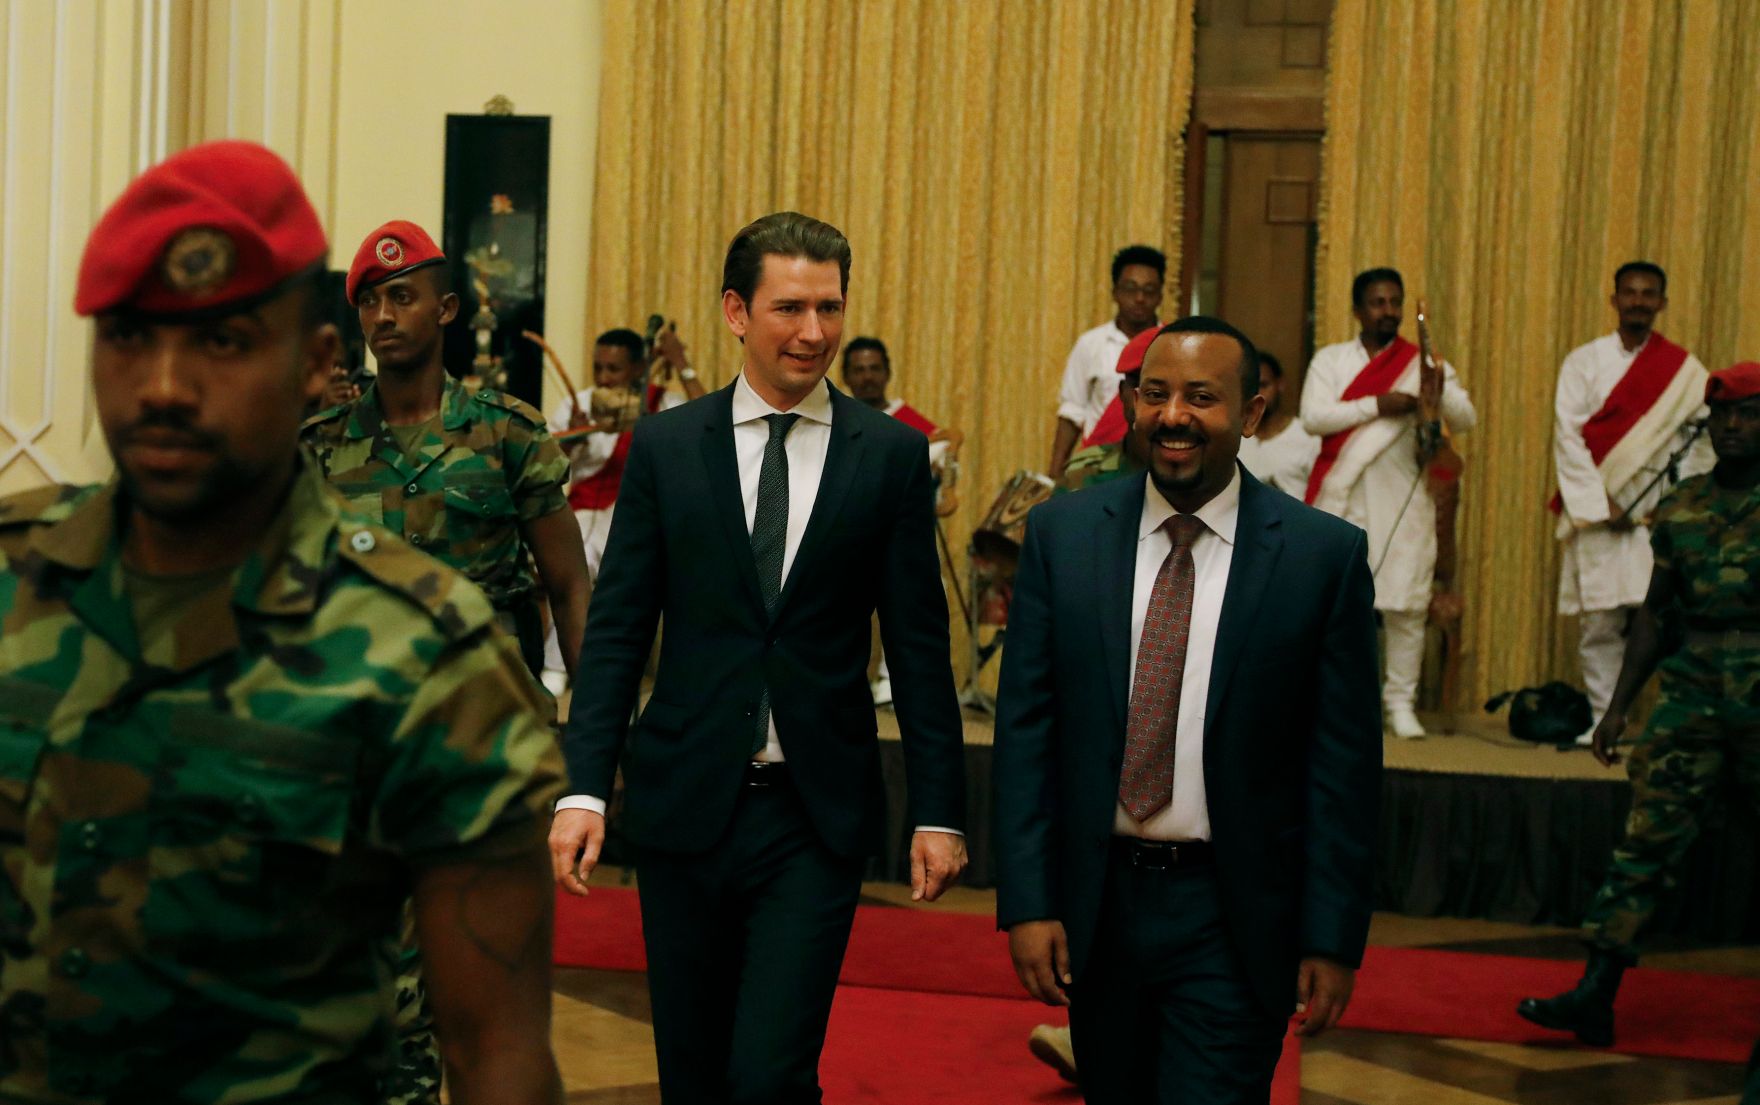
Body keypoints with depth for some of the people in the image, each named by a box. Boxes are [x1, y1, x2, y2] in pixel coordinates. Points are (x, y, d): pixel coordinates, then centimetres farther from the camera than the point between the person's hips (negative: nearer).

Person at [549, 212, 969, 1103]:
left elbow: (918, 645, 2)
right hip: (686, 801, 2)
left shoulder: (892, 454, 1)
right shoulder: (664, 446, 3)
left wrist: (938, 810, 0)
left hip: (819, 813, -1)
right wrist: (583, 788, -6)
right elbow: (616, 629, 2)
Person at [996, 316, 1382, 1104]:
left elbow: (1344, 763, -4)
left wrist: (1333, 938, -5)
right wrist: (1027, 903, -6)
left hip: (1235, 920, -3)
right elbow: (1025, 728, 0)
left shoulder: (1325, 555, -6)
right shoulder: (1062, 533, 0)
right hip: (1096, 904, 3)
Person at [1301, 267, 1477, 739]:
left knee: (1406, 604, -5)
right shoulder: (1330, 360, 8)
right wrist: (1377, 405, -15)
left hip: (1403, 500, 0)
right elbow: (1312, 417, -7)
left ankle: (1400, 701, 4)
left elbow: (1466, 420, -4)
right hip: (1340, 499, 0)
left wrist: (1441, 390, -25)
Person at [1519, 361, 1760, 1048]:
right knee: (1645, 841, -3)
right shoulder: (1680, 510, 8)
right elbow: (1656, 613, 14)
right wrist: (1619, 704, 12)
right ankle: (1595, 997, -4)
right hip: (1693, 701, 3)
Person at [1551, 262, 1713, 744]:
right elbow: (1567, 437, -1)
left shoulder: (1684, 369, 8)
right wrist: (1601, 506, -9)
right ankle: (1603, 720, 6)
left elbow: (1701, 442, 5)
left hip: (1662, 518, 0)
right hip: (1597, 512, 0)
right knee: (1599, 623, -2)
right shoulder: (1584, 362, 7)